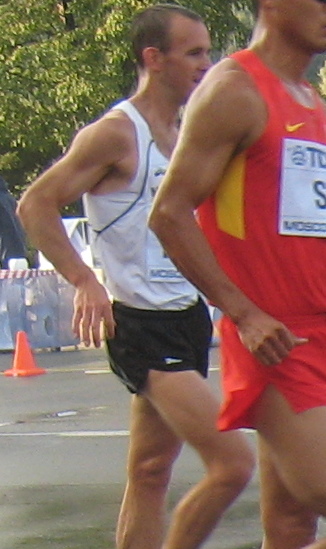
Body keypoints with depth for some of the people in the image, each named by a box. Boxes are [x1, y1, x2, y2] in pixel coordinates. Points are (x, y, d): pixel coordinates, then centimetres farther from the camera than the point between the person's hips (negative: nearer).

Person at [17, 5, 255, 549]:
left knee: (151, 472, 12)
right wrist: (84, 281, -23)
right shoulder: (116, 133, -12)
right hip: (143, 325, -9)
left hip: (186, 317, 9)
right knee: (232, 463, -16)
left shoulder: (184, 136, 14)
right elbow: (35, 204, -14)